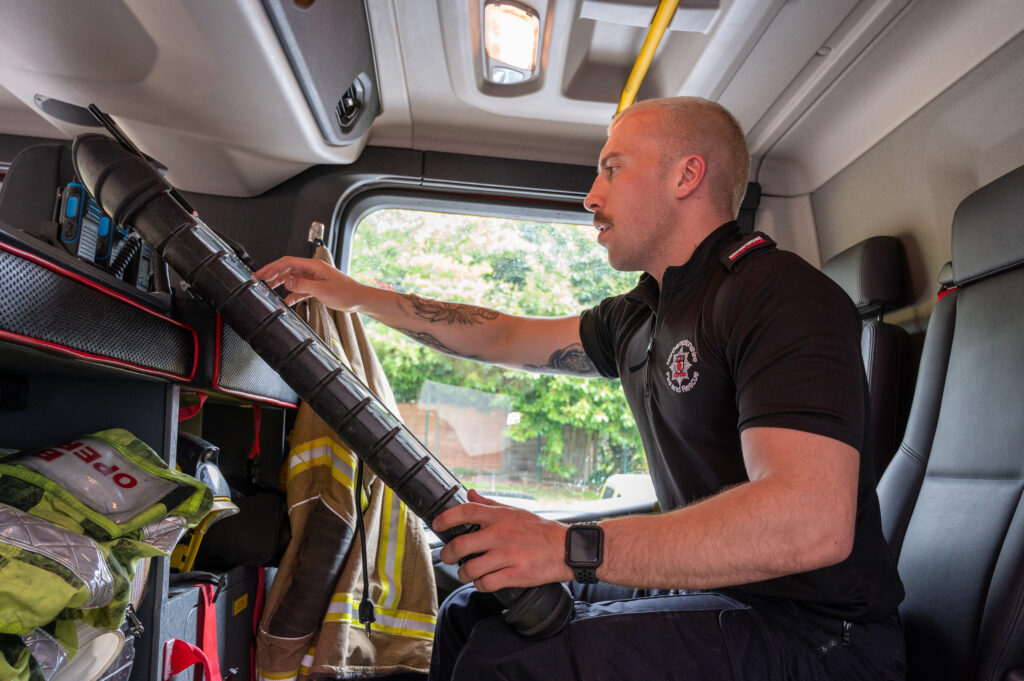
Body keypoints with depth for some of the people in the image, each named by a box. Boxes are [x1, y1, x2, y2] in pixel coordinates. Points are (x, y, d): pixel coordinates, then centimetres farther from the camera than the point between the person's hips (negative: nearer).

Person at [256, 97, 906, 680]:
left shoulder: (780, 295, -20)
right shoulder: (639, 317, 8)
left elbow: (811, 523, -31)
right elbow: (510, 337, 17)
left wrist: (571, 548, -32)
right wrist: (356, 294, 17)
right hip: (711, 592, 8)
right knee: (471, 615, 12)